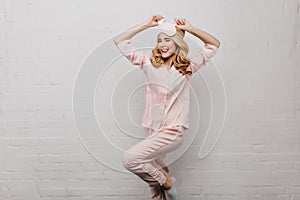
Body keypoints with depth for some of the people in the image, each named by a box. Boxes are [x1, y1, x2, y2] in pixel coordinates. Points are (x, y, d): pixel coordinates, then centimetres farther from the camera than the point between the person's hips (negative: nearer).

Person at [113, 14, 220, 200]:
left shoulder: (187, 67, 0)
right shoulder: (149, 63, 3)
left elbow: (214, 44, 7)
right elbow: (119, 41, 4)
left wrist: (190, 28, 0)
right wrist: (147, 24, 0)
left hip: (173, 131, -4)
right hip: (153, 130, 4)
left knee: (130, 159, -20)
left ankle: (166, 181, 1)